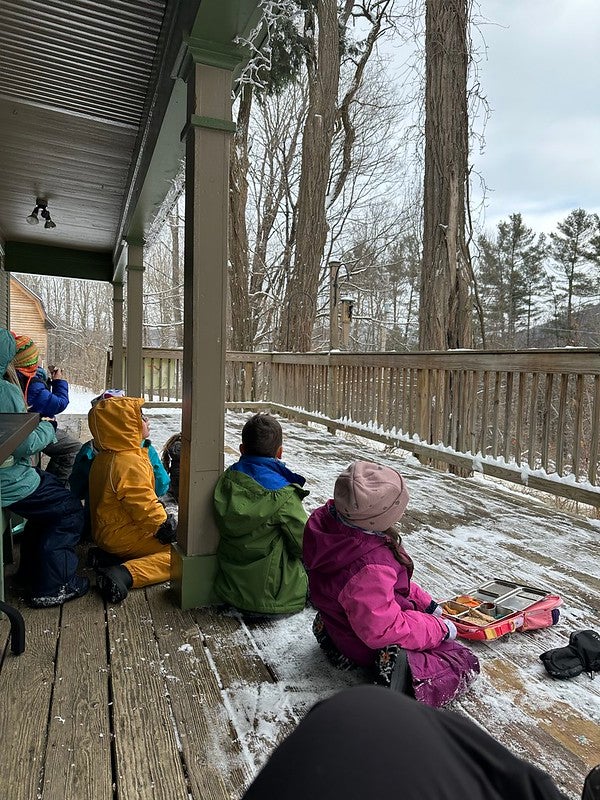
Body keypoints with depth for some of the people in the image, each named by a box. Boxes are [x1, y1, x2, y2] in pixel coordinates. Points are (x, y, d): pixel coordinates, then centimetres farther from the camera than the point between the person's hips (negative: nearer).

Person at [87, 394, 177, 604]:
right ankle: (126, 574, -22)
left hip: (107, 530, 10)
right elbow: (143, 504, -26)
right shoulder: (129, 463, -25)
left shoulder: (105, 458, 8)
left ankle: (112, 557, 7)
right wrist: (166, 526, -13)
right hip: (122, 535, -10)